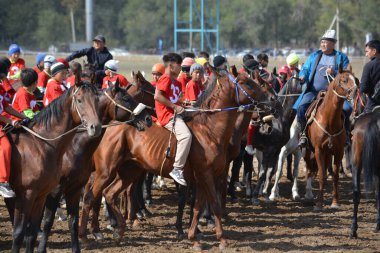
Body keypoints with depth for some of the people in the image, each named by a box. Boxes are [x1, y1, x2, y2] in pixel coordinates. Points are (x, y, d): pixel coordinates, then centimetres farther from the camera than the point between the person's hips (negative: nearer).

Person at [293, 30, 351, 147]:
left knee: (347, 108, -25)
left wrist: (335, 73, -18)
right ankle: (303, 134, -4)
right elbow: (305, 69, 15)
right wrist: (303, 76, -8)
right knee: (301, 107, -23)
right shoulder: (314, 56, 16)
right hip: (314, 91, 2)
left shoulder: (341, 57, 8)